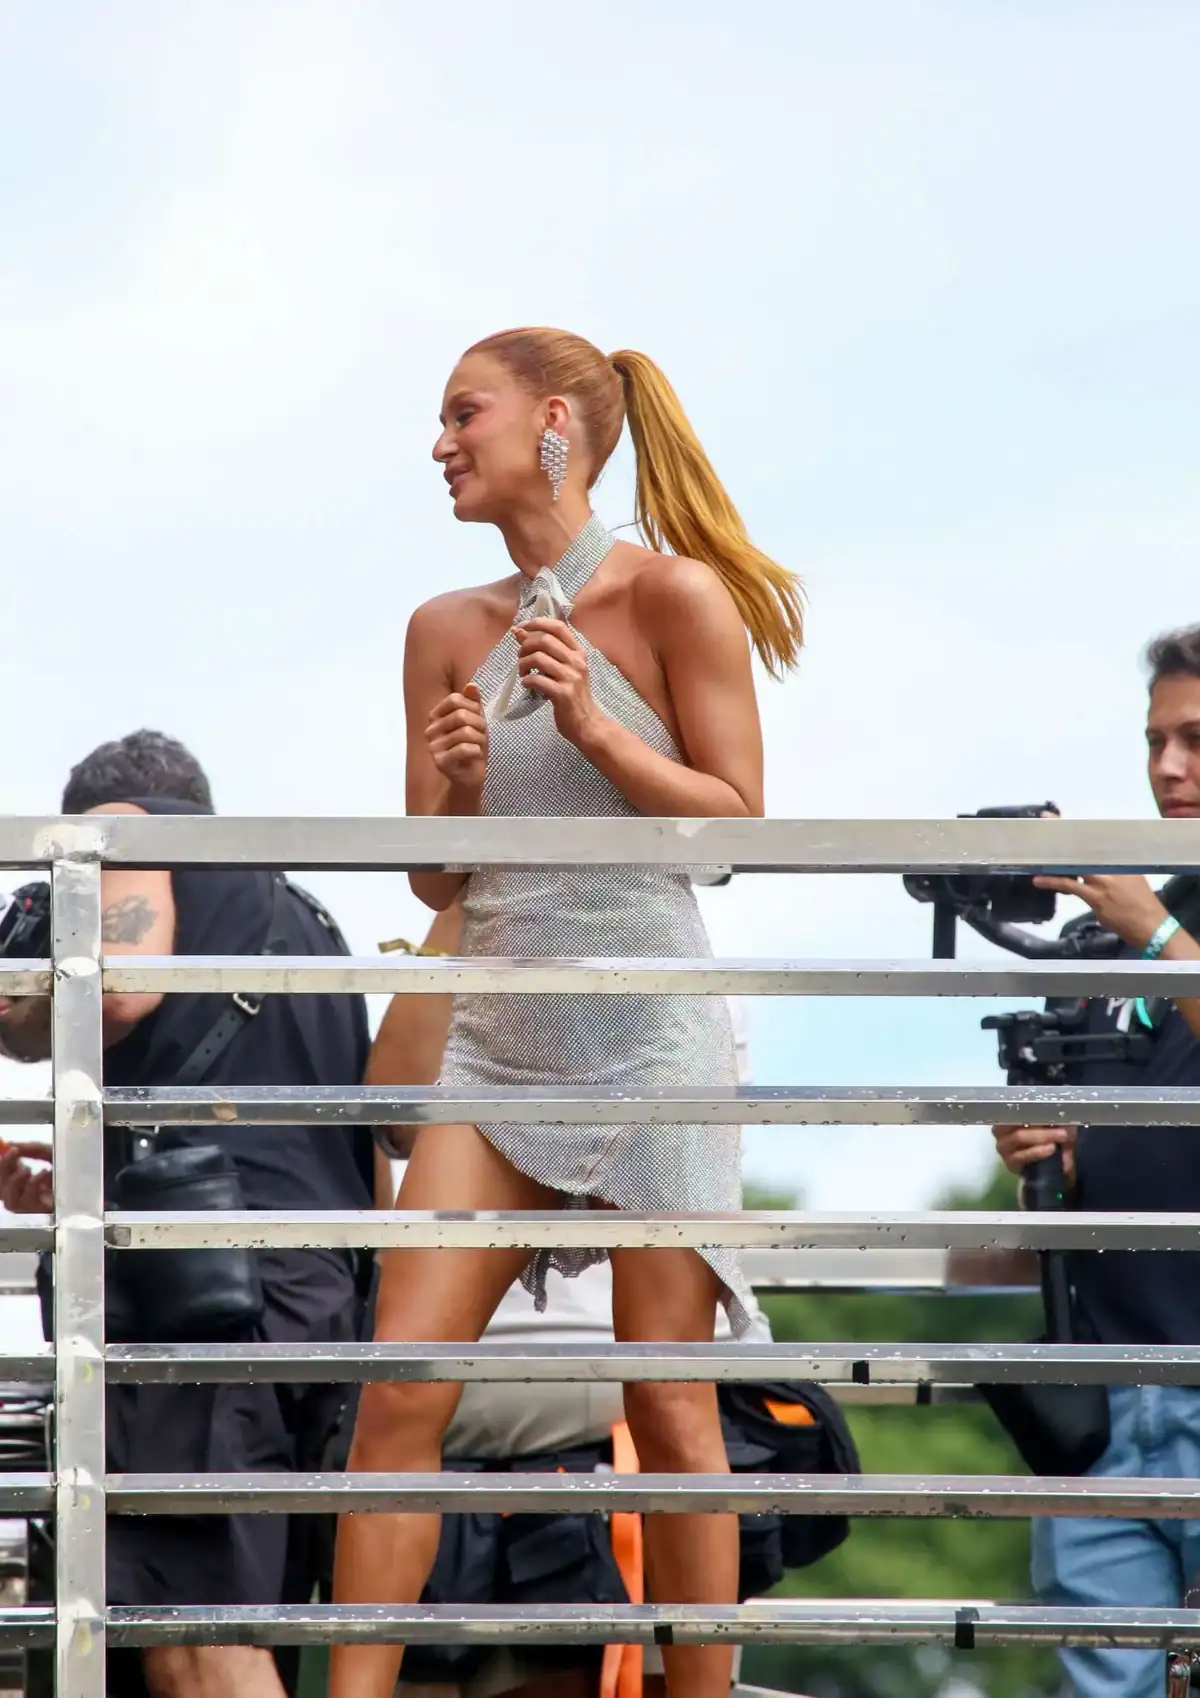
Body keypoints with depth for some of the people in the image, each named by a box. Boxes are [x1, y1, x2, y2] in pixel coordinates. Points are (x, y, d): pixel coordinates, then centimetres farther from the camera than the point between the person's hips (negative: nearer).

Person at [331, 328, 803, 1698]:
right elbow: (434, 880, 13)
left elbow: (737, 818, -5)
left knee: (667, 1406, -1)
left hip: (649, 1038, -5)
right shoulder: (447, 630, 9)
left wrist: (595, 729, -16)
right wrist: (459, 790, -7)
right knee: (398, 1388, -7)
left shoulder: (672, 595, -5)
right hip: (498, 1046, 5)